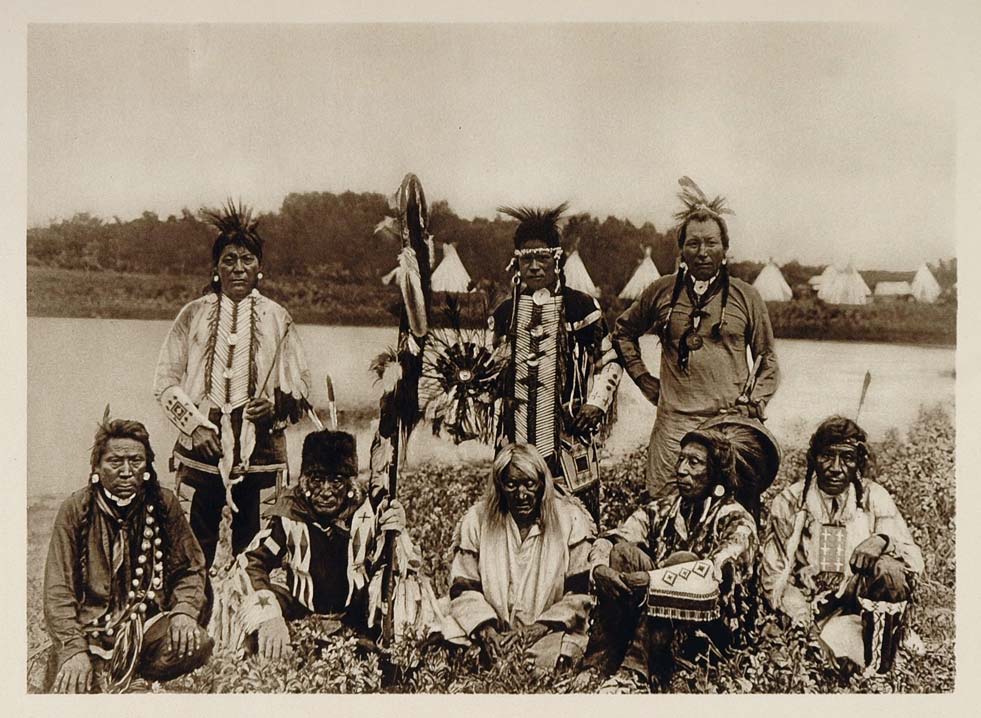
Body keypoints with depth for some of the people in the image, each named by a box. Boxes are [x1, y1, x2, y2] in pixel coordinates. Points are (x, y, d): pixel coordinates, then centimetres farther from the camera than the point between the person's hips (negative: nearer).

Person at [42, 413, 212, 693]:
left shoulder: (164, 504, 2)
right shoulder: (75, 510, -4)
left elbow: (189, 570, 9)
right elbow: (58, 592, -6)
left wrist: (184, 610, -13)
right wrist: (74, 649, -20)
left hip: (148, 623, 3)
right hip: (90, 629, -2)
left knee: (197, 645, -26)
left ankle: (121, 675, -1)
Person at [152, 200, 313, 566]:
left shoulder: (277, 318, 7)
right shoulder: (193, 315, 6)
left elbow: (300, 386, 11)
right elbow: (165, 381, 7)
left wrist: (275, 406, -9)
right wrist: (193, 423, -5)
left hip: (259, 448, 0)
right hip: (202, 443, 0)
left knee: (251, 541, 3)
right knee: (200, 540, -1)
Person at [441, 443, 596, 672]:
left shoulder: (570, 520, -1)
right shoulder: (477, 520, 4)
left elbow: (580, 593, -3)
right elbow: (463, 589, 3)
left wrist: (536, 631, -14)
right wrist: (486, 631, -15)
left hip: (549, 634, -1)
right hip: (492, 634, 2)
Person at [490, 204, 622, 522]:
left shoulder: (581, 306, 1)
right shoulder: (505, 312, 11)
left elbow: (609, 362, 7)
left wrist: (597, 403, -4)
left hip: (568, 433, -3)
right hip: (517, 436, 3)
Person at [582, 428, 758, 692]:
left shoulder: (736, 520, -7)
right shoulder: (661, 510, 8)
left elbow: (716, 572, -28)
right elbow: (607, 541, -5)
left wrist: (649, 579, -38)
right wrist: (600, 569, -29)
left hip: (714, 627, -4)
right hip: (657, 623, 4)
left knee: (682, 560, -30)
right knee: (622, 550, -17)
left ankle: (637, 672, -37)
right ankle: (600, 666, -26)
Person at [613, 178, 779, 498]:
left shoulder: (745, 297, 5)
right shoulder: (662, 291, 6)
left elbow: (768, 361, 14)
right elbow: (623, 331, 22)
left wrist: (755, 403, 2)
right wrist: (643, 379, 13)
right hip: (673, 424, 1)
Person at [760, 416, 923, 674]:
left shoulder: (874, 497, 3)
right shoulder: (788, 503, 2)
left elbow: (915, 562, -2)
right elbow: (774, 576, 3)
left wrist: (883, 541, -25)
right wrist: (803, 619, -14)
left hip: (864, 604, 4)